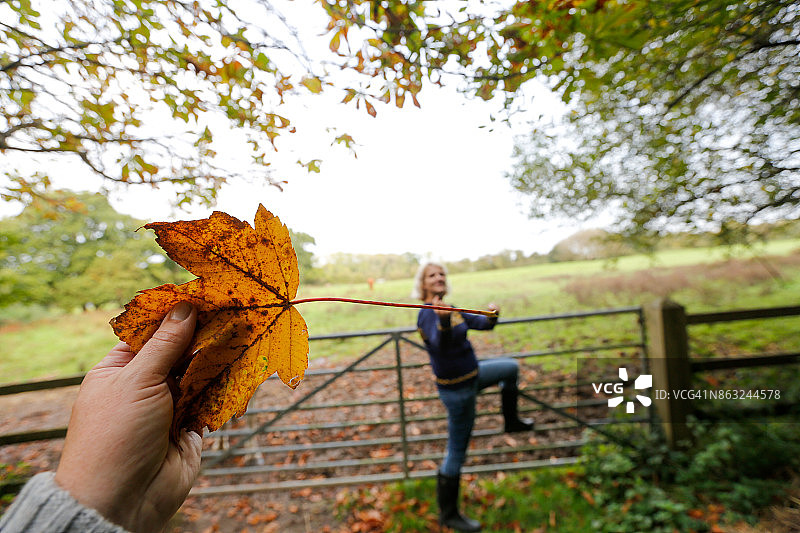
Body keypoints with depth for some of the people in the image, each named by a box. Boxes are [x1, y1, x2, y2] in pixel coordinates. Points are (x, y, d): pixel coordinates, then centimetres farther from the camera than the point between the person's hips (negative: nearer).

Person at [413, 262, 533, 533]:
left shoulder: (451, 309, 4)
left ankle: (511, 420, 40)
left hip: (471, 374, 9)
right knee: (456, 453, 6)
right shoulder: (428, 314, -23)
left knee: (511, 366, 24)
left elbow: (482, 323, 1)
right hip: (456, 388, -9)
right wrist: (443, 321, -62)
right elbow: (440, 343, -42)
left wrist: (492, 316, -20)